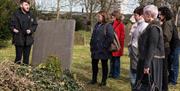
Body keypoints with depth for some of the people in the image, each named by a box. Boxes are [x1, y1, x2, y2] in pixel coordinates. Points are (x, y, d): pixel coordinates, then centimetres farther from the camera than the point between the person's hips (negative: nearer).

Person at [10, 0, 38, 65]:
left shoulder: (31, 15, 6)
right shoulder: (16, 14, -7)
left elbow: (35, 24, 13)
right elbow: (11, 25, -3)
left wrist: (31, 30, -5)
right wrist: (13, 29, -24)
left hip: (28, 40, 4)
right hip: (19, 40, -4)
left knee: (26, 57, 13)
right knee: (18, 57, 1)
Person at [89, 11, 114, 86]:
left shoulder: (108, 26, -11)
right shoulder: (97, 25, 12)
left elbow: (110, 38, -18)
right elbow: (93, 36, 17)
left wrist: (105, 46, -17)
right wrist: (91, 45, 12)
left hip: (103, 50, -7)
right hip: (95, 49, 7)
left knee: (104, 65, 7)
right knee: (94, 64, 13)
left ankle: (104, 81, 17)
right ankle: (94, 79, 27)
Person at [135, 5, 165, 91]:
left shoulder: (153, 28, -18)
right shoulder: (151, 26, 12)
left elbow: (152, 48, -23)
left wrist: (147, 65, -23)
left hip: (151, 62, -10)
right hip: (149, 60, 10)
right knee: (145, 84, 17)